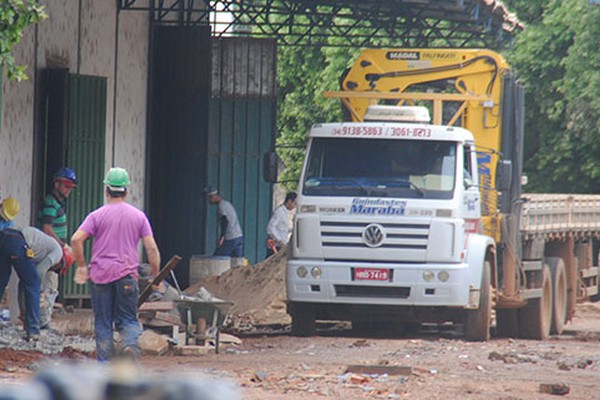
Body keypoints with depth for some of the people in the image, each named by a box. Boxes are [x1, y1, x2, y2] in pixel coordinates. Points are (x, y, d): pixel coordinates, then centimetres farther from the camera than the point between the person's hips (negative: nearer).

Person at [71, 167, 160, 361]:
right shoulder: (139, 216, 5)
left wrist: (81, 266, 1)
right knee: (128, 319, 8)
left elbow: (76, 239, -10)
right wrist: (156, 276, 8)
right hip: (127, 275, 1)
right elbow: (152, 248, 1)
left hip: (100, 274, -1)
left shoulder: (97, 215, 0)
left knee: (103, 323, 6)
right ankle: (131, 343, -22)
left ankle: (104, 363, 3)